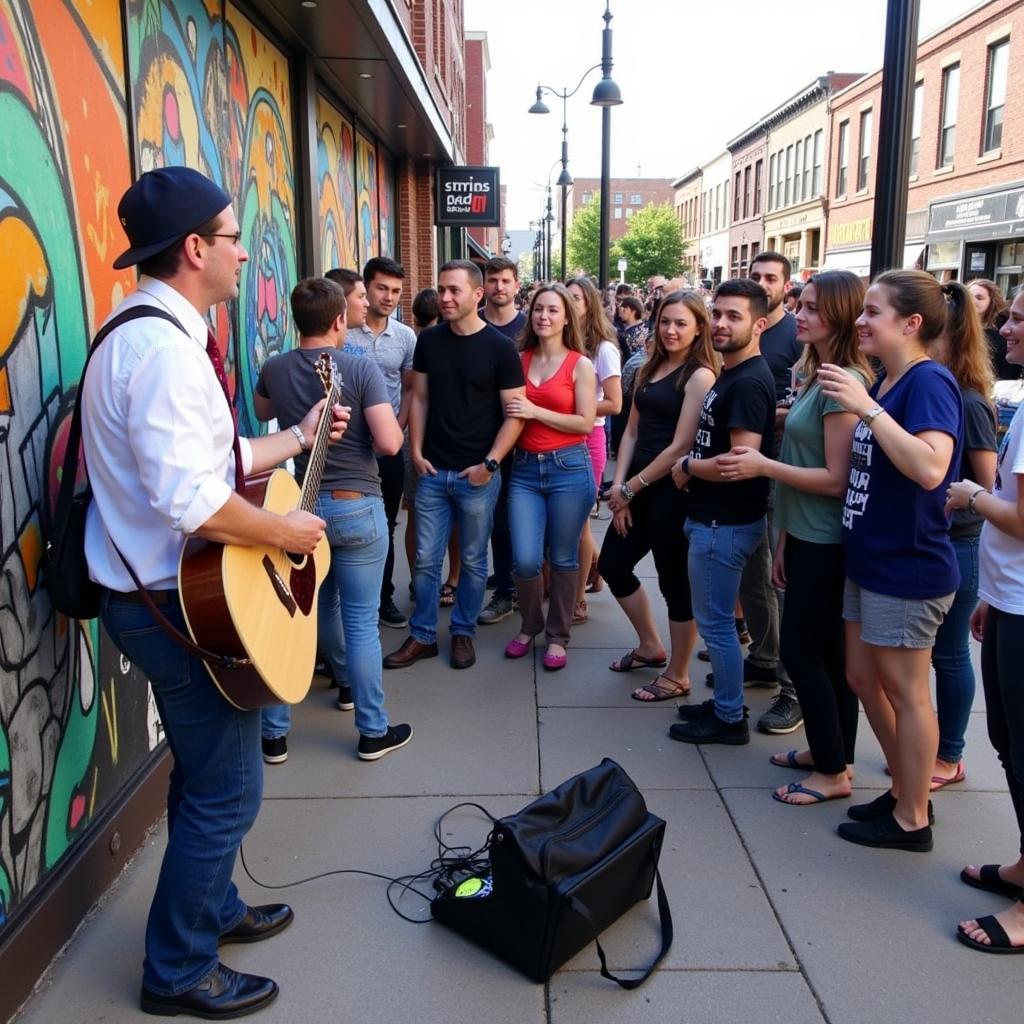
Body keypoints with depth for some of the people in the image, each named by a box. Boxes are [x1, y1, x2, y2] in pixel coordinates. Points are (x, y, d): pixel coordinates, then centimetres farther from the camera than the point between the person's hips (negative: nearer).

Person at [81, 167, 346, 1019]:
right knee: (227, 790, 3)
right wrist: (286, 532, -19)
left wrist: (300, 437, 22)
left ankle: (213, 908, 43)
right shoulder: (162, 347, -22)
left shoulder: (163, 335, 12)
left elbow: (214, 462, 16)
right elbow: (189, 496, -32)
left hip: (170, 595, 11)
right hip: (178, 603, -11)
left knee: (206, 774, 24)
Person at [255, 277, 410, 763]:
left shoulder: (274, 369, 0)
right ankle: (373, 732, 14)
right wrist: (394, 423, 2)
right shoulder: (362, 368, -13)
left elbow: (263, 412, 22)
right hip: (358, 507, -4)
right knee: (361, 621, 4)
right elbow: (389, 442, -19)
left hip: (301, 505, 4)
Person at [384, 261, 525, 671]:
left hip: (477, 474, -3)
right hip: (433, 471, 3)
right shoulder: (429, 340, 5)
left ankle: (463, 633, 25)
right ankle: (422, 635, 21)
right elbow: (419, 399, 10)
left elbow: (515, 413, -7)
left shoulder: (500, 347, -7)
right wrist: (416, 452, 1)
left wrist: (490, 463, -13)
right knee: (426, 559, 8)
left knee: (473, 560, 10)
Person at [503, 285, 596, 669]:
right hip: (525, 468, 2)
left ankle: (557, 635, 23)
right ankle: (529, 625, 23)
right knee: (525, 560, -4)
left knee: (563, 559, 7)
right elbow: (509, 412, 17)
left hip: (569, 468, -2)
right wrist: (514, 413, -4)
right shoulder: (519, 360, 8)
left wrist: (535, 412, -14)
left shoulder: (580, 364, -1)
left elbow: (586, 423, -8)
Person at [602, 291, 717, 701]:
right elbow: (632, 430, 9)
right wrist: (619, 484, -3)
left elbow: (680, 446, -17)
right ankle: (650, 647, 36)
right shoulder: (649, 369, 12)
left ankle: (677, 676, 21)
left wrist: (631, 488, -11)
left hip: (672, 490, -8)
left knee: (674, 581, 3)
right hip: (637, 488, 8)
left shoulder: (700, 376, -12)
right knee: (612, 564, 15)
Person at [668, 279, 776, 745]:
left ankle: (729, 719, 16)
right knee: (717, 619, 19)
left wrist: (686, 467, -12)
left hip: (726, 523, -10)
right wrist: (693, 466, 4)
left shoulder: (750, 382, -20)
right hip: (713, 517, 10)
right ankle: (724, 702, 33)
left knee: (715, 622, 2)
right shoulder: (731, 374, 12)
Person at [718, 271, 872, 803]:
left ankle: (834, 771, 14)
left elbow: (835, 479, -21)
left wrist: (762, 466, -16)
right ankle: (826, 749, 30)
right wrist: (784, 540, 13)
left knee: (801, 650, 0)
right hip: (808, 537, 9)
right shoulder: (816, 376, 12)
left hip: (826, 543, -9)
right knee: (827, 653, 17)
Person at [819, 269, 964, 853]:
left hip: (908, 568, -9)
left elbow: (931, 468, -33)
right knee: (864, 679, 17)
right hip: (870, 559, 9)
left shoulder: (929, 382, -17)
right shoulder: (886, 382, 10)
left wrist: (867, 408, -31)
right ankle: (906, 790, 35)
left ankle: (912, 820, 21)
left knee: (905, 691, 4)